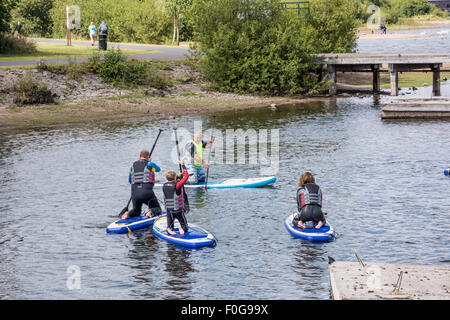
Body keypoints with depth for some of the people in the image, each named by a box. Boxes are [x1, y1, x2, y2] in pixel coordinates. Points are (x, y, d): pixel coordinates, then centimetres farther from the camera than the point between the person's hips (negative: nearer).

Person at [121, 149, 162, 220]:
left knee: (136, 211, 25)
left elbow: (129, 180, 25)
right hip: (147, 192, -4)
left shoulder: (133, 166, 14)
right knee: (158, 210, 12)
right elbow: (158, 169, 26)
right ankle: (150, 212, -22)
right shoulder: (150, 164, 3)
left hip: (135, 193, 4)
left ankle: (128, 214, -7)